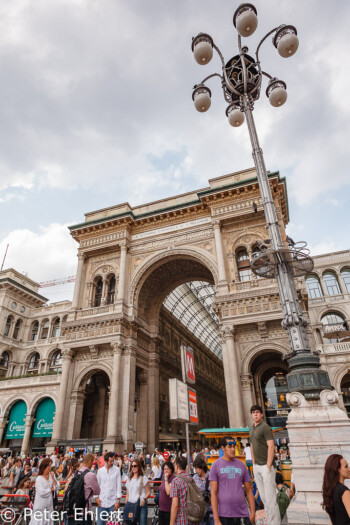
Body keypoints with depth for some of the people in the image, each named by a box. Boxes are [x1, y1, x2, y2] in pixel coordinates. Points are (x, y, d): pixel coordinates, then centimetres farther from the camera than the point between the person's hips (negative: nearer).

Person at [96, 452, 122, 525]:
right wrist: (96, 497, 1)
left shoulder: (117, 470, -4)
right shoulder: (100, 470, 1)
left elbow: (119, 485, -3)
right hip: (102, 502, 2)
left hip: (113, 502, -2)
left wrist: (118, 500, -6)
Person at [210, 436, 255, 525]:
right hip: (224, 515, -3)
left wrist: (253, 512, 3)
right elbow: (213, 493, -5)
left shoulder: (241, 465, 7)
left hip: (242, 513, 3)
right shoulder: (216, 465, -4)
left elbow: (248, 490, 11)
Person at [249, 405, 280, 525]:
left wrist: (268, 466, -19)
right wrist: (253, 463, 14)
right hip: (257, 467, 8)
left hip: (266, 466, -8)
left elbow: (271, 447, -18)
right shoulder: (251, 429, 11)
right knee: (263, 497, 15)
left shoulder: (265, 427, -13)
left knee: (270, 497, -3)